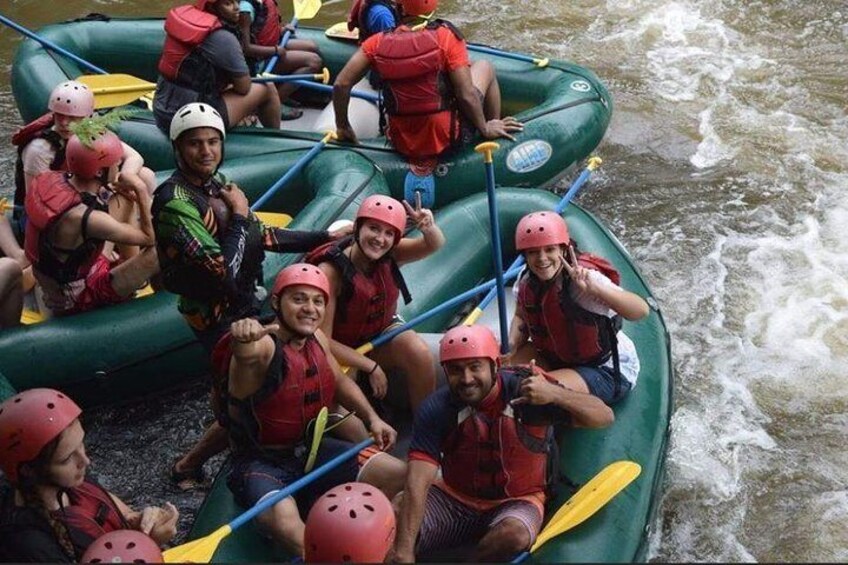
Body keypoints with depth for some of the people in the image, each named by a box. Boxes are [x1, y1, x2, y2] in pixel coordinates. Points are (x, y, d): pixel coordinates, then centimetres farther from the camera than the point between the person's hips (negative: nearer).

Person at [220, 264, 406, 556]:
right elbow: (247, 354, -49)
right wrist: (243, 341, -73)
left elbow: (339, 381, 20)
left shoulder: (317, 339, 2)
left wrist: (372, 418, 6)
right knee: (286, 525, -39)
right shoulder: (263, 346, -23)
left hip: (312, 449, 8)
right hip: (260, 463, -7)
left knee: (396, 475, -2)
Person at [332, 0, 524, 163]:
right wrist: (485, 129, -1)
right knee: (484, 67, 20)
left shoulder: (378, 42, -7)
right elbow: (466, 95, -17)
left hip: (402, 146, 4)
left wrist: (342, 127, 5)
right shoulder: (445, 36, -17)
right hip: (447, 140, -4)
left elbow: (341, 84, -10)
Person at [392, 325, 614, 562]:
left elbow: (604, 417, -22)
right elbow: (418, 481, -25)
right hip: (453, 497, 0)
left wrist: (554, 394, -41)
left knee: (515, 534, -34)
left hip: (517, 501, 0)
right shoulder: (437, 409, -16)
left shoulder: (525, 388, -19)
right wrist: (404, 553, -36)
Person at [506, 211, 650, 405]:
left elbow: (641, 311, -39)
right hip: (560, 360, 7)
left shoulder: (582, 279, -28)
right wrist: (511, 344, -11)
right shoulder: (528, 283, -8)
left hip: (609, 372, -7)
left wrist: (593, 288, -54)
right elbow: (521, 316, 11)